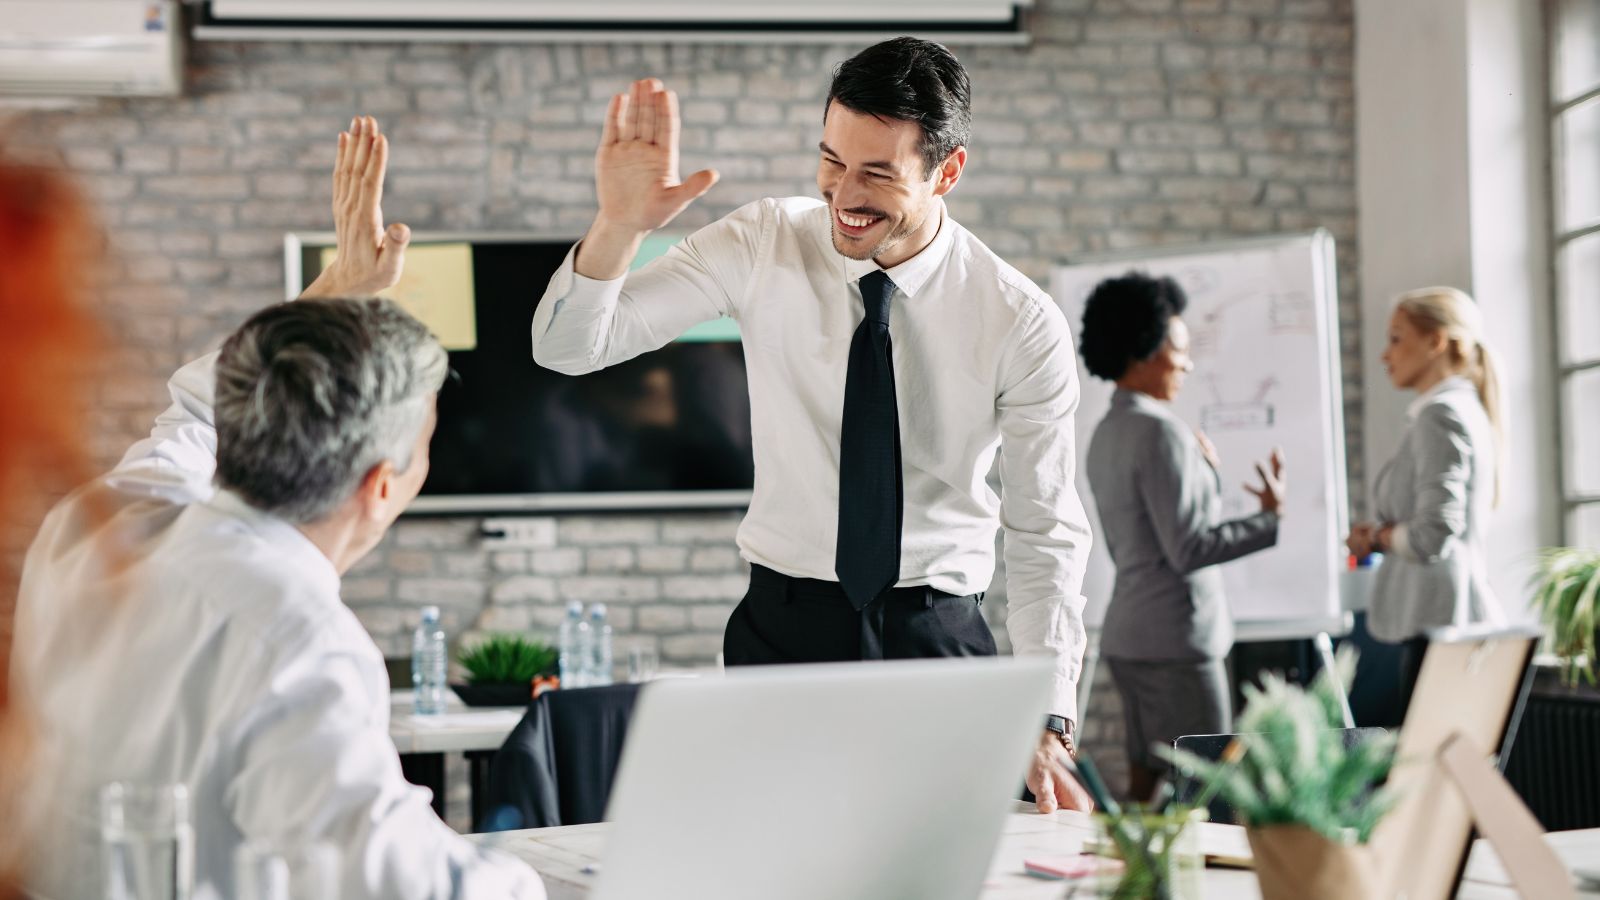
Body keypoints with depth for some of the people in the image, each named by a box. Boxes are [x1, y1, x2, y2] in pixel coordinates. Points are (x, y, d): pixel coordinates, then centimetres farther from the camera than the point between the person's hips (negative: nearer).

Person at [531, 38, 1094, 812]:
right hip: (785, 625, 0)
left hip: (938, 636, 0)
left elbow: (1045, 535, -3)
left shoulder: (1022, 325, -8)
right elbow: (567, 348, -9)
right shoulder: (764, 246, -6)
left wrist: (1048, 725, -10)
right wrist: (620, 226, -29)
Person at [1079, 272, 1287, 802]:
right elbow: (1188, 549, -19)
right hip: (1175, 639, -10)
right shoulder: (1161, 433, -15)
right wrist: (1271, 520, -11)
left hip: (1128, 637, 10)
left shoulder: (1107, 434, 15)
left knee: (1144, 791, 10)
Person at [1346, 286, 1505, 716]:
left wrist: (1377, 536, -2)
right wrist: (1383, 535, 7)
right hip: (1443, 618, 10)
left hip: (1439, 621, -10)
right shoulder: (1461, 409, 19)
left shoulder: (1442, 414, -11)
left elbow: (1433, 534, -19)